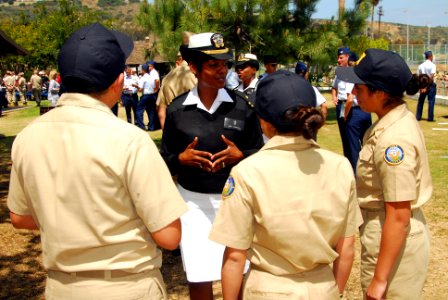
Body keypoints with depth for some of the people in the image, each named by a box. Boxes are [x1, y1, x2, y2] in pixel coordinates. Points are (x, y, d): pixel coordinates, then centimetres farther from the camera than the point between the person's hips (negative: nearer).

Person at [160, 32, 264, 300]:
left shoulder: (242, 106, -2)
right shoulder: (177, 109, -2)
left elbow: (260, 154, 4)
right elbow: (165, 160, 5)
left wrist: (240, 156, -16)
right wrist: (182, 159, -16)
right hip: (193, 202, 0)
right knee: (198, 278, 6)